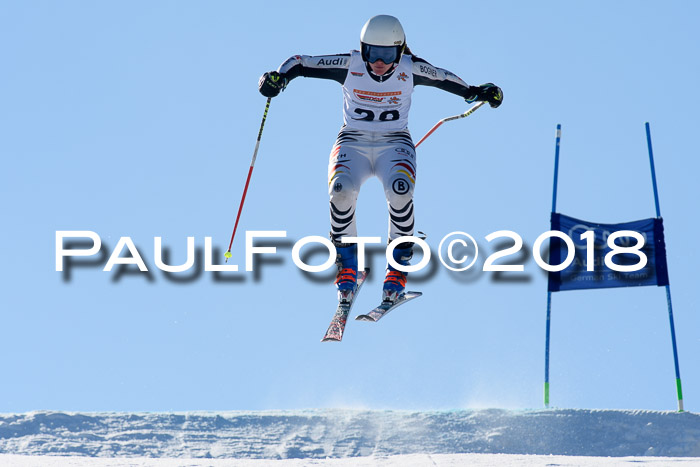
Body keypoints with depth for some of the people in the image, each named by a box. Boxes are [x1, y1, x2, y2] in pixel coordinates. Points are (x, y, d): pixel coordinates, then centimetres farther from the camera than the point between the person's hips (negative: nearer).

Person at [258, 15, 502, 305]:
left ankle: (398, 265, -12)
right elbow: (300, 63, -5)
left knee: (400, 191, -32)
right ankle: (347, 264, -9)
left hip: (394, 143, 0)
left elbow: (442, 78, 11)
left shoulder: (410, 68, -8)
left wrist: (474, 92, 4)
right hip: (353, 142, 0)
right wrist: (278, 78, -23)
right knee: (341, 190, -31)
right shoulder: (349, 65, -10)